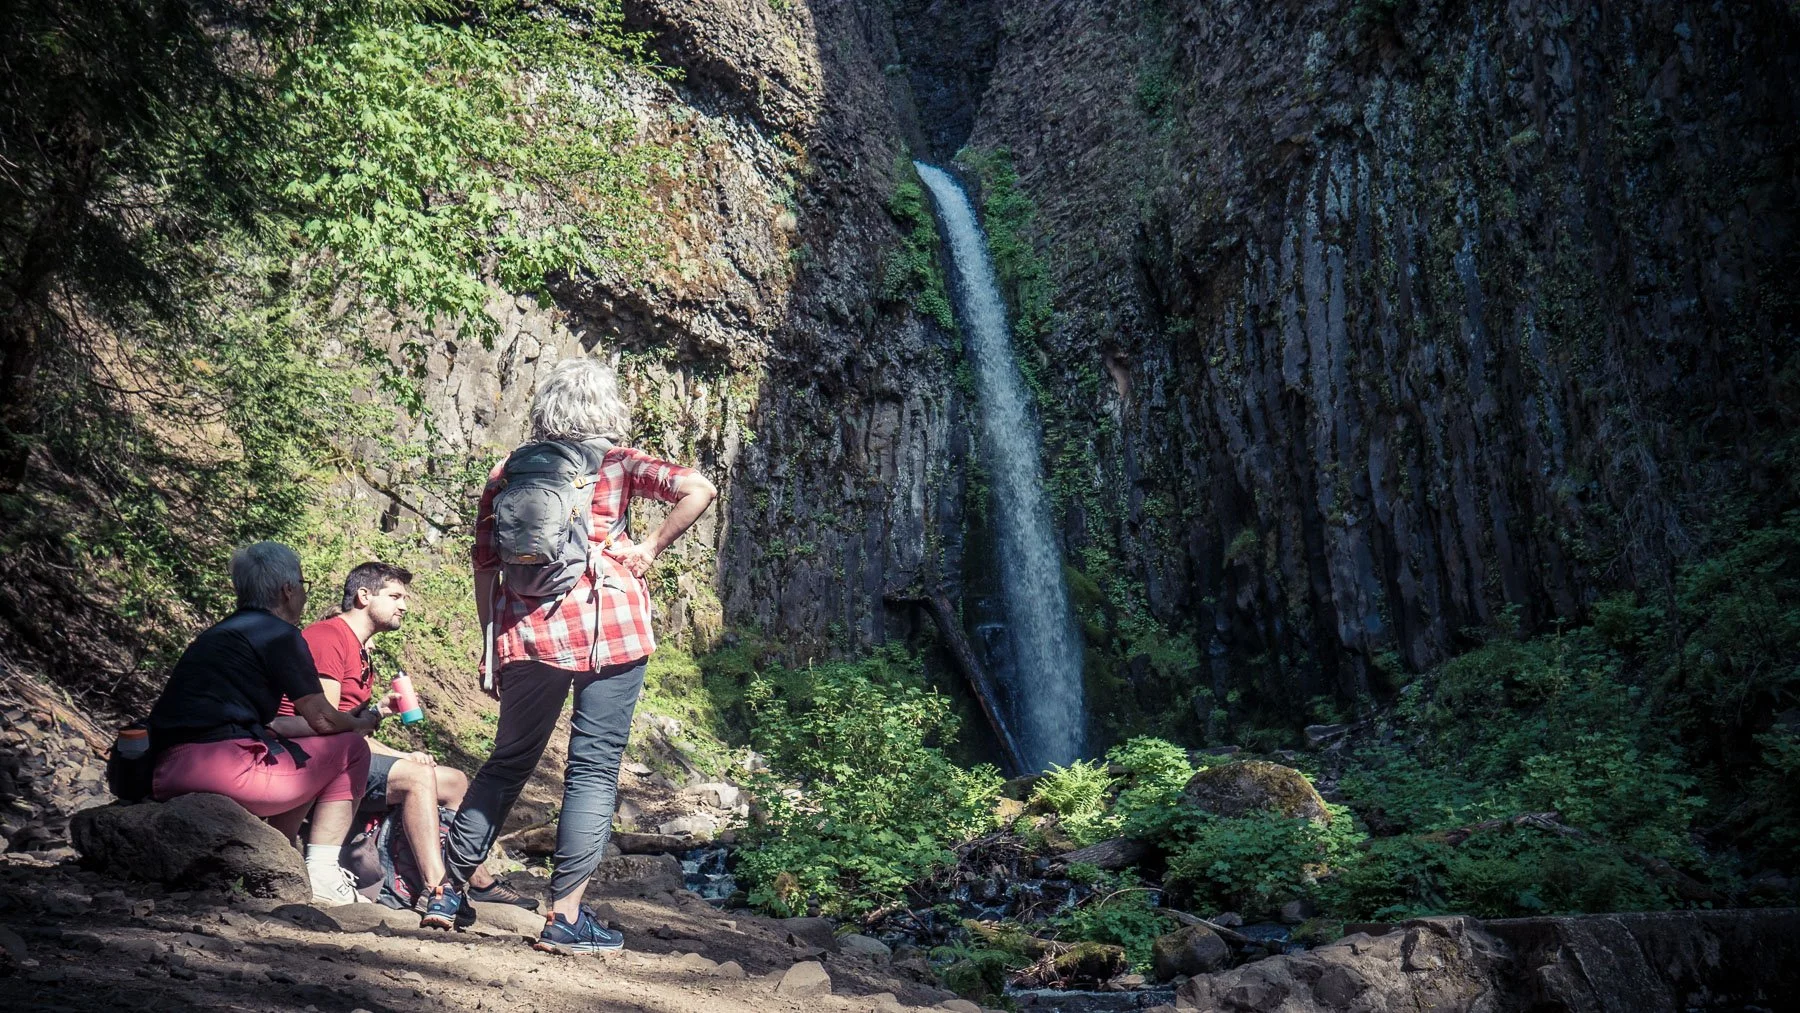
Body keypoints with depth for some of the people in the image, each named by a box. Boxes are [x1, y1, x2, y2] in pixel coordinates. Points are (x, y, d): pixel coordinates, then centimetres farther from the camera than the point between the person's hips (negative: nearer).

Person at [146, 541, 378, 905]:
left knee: (292, 758, 31)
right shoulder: (280, 633, -1)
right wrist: (361, 724, 26)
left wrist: (350, 721, 34)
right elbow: (322, 718, 3)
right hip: (226, 765, -9)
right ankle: (322, 877, 4)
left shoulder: (219, 634, 25)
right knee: (351, 750, 9)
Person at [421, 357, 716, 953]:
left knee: (509, 761, 19)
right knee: (594, 768, 3)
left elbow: (485, 565, 11)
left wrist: (490, 647, 16)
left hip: (526, 632, 4)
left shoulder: (507, 472, 13)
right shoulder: (617, 463, 5)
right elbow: (698, 490, -9)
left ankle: (447, 892, 26)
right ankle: (565, 918, 5)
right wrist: (649, 551, -1)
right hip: (610, 628, -3)